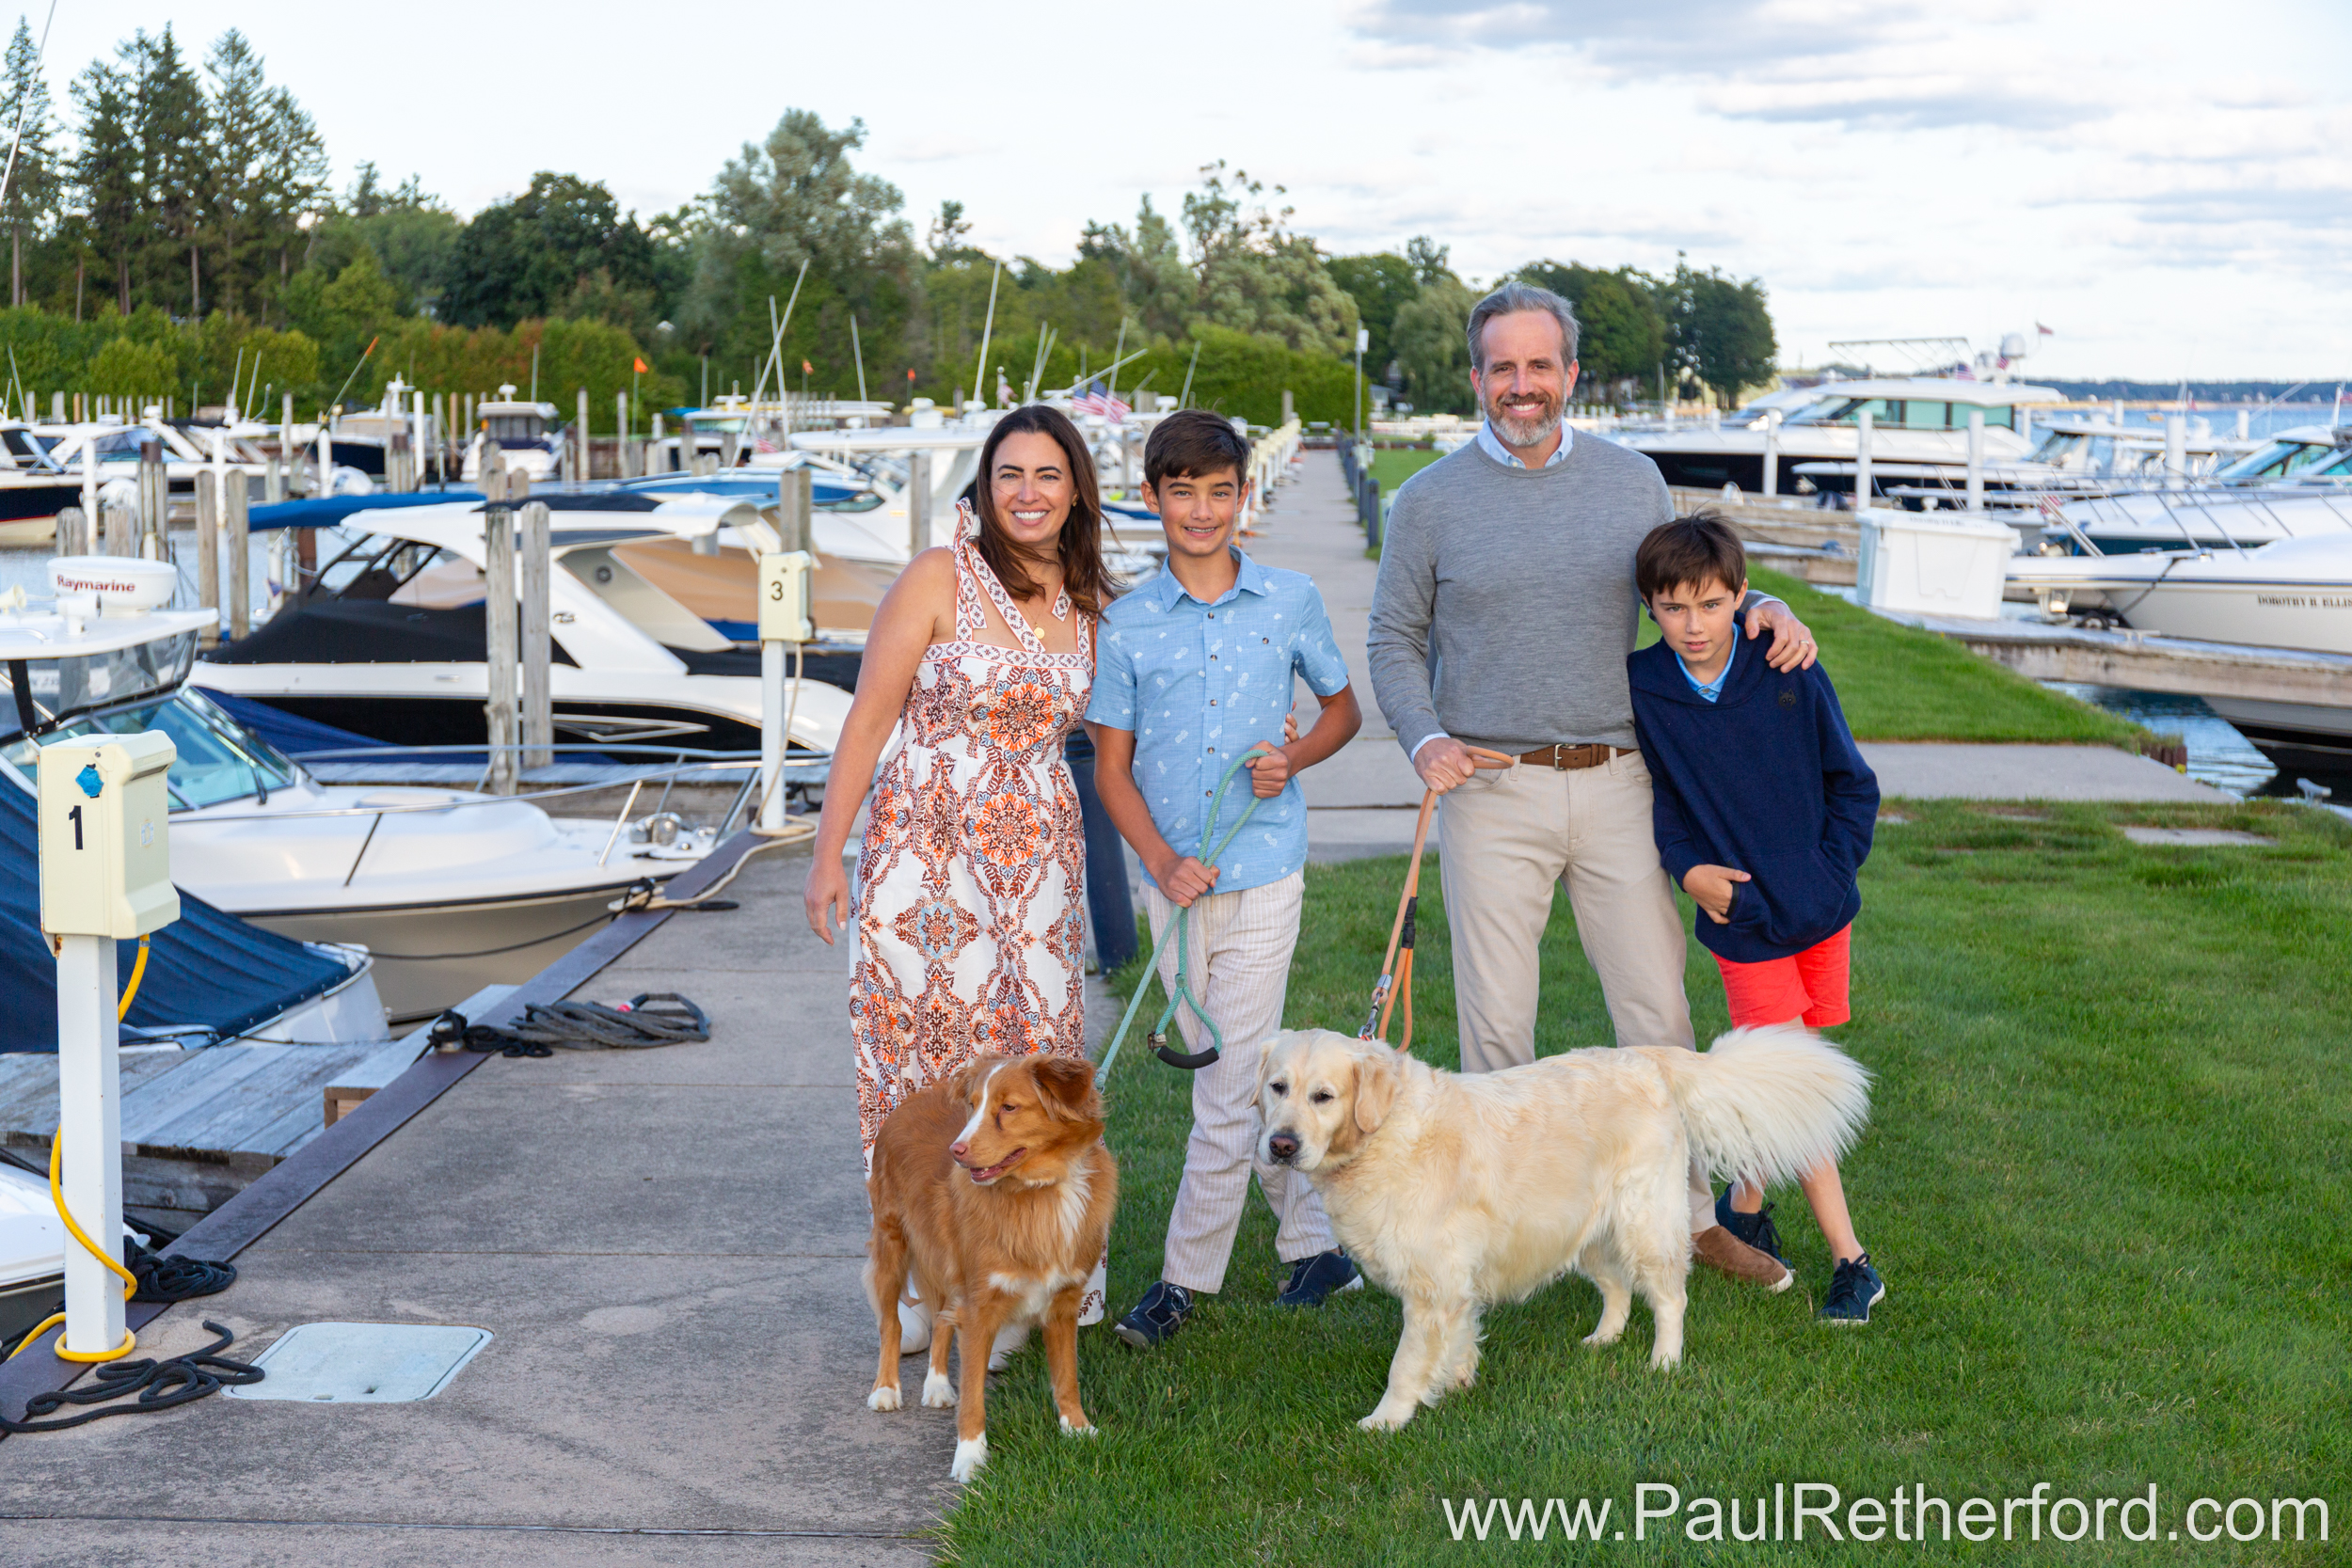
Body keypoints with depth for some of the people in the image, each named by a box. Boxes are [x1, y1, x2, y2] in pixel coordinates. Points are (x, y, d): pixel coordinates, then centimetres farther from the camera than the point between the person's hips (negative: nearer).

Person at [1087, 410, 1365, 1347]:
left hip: (1264, 873, -2)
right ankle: (1316, 1242, 27)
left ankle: (1188, 1274, 7)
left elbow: (1343, 707, 15)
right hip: (1174, 879, 2)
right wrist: (1161, 861, -11)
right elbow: (1111, 767, 4)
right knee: (1248, 1079, 12)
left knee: (1232, 1088, -5)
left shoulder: (1290, 602, 1)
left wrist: (1295, 759, -6)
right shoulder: (1127, 625, 2)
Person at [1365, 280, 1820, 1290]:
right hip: (1491, 791, -2)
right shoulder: (1430, 501, 2)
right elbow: (1394, 639, 5)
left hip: (1615, 782, 2)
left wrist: (1759, 608, -4)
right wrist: (1423, 737, -12)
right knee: (1496, 1022, 4)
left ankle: (1689, 1215, 19)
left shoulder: (1632, 481, 8)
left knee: (1659, 1011, 5)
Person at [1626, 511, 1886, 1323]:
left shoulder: (1792, 679, -9)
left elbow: (1853, 785, 2)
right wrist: (1686, 866, -11)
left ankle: (1744, 1201, 35)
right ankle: (1850, 1260, 6)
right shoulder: (1637, 687, -10)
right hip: (1742, 921, -1)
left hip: (1820, 912, 2)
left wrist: (1829, 874, -5)